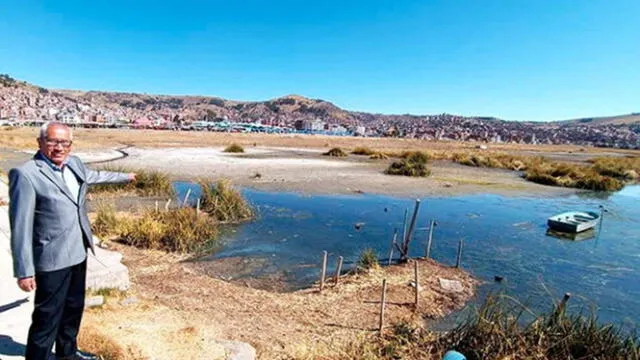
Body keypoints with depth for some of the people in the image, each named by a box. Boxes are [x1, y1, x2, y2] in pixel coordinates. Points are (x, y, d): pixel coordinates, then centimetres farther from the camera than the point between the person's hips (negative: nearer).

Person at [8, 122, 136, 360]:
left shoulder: (74, 164, 5)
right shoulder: (25, 174, -18)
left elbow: (95, 175, 28)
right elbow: (20, 225, -18)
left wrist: (124, 177, 42)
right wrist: (24, 270, -17)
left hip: (78, 253, 8)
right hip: (52, 259, -8)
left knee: (74, 308, 23)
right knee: (47, 318, 2)